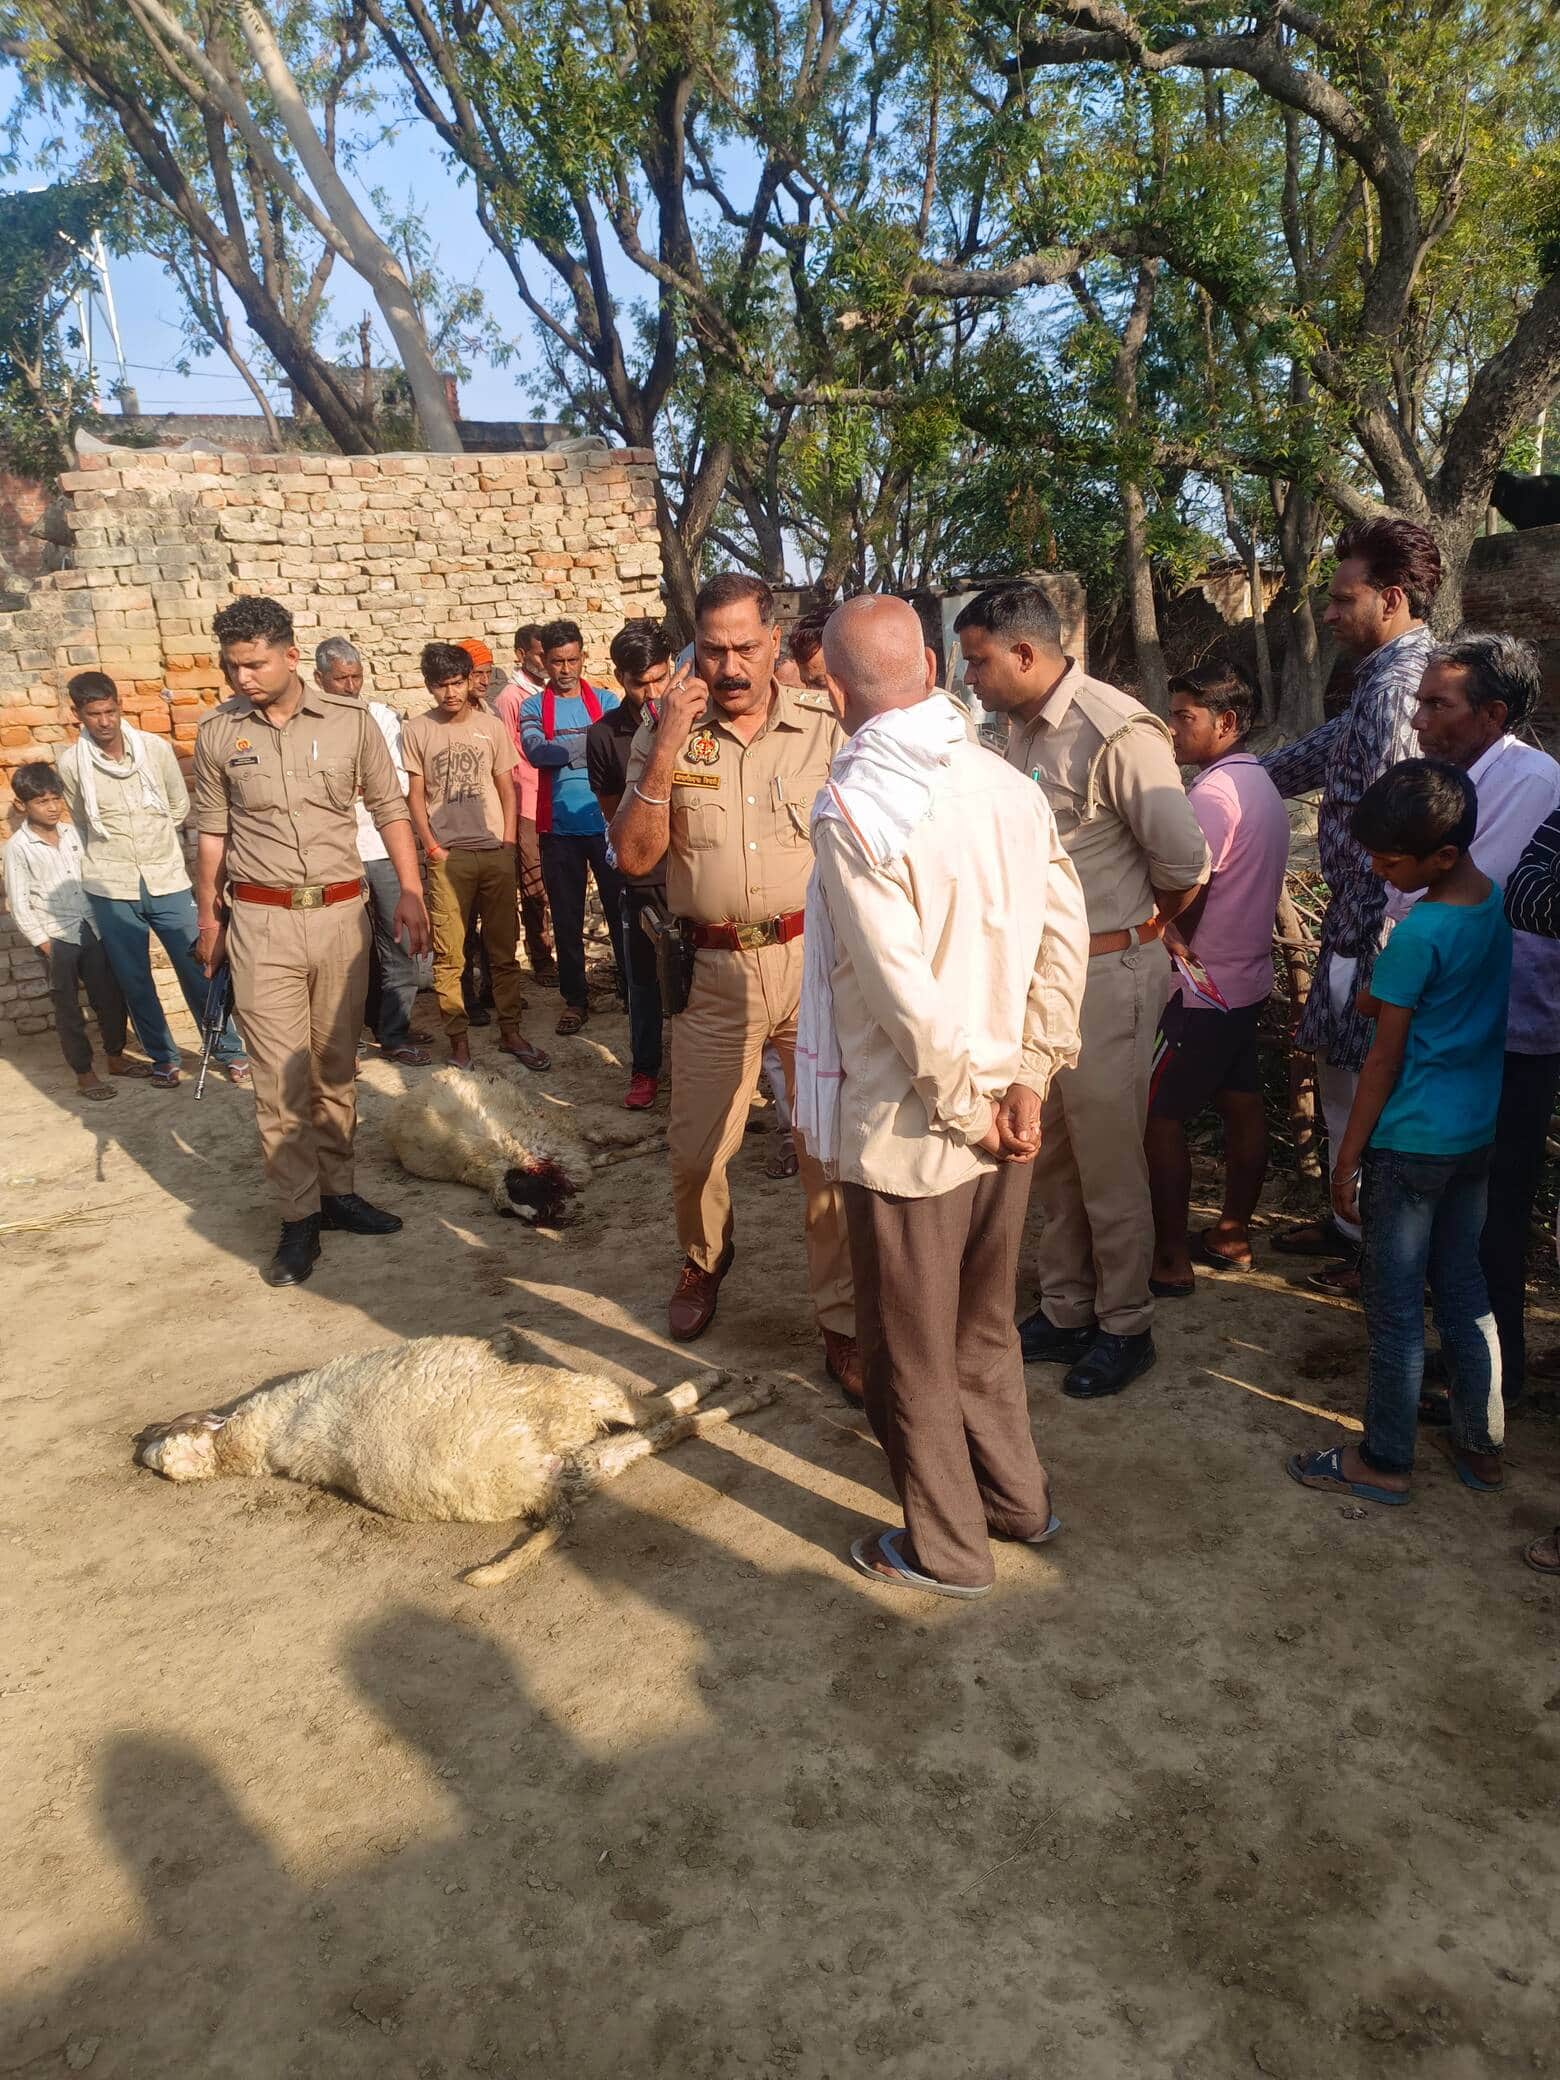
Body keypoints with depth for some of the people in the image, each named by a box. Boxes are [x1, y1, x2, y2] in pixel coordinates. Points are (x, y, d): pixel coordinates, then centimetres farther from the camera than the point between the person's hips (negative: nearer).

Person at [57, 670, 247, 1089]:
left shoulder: (156, 748, -5)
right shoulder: (70, 763, -5)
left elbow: (180, 806, 9)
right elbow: (80, 825, 10)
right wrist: (108, 856, 14)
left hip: (168, 880, 0)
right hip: (111, 889, 0)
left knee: (197, 971, 3)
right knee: (134, 981, 8)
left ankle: (228, 1050, 15)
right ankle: (163, 1057, 23)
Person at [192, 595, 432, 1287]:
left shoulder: (350, 720, -1)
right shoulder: (217, 733, 1)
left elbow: (389, 809, 4)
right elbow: (211, 833, 9)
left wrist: (411, 892, -5)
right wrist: (208, 922, 12)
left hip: (341, 914, 1)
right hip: (260, 923, 0)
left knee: (335, 1068, 11)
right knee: (280, 1076, -1)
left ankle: (336, 1191, 25)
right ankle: (300, 1217, 9)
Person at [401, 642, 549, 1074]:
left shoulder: (492, 726, 8)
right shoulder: (417, 731, 3)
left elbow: (507, 789, 11)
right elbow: (415, 796, 4)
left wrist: (508, 843, 2)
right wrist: (433, 848, -4)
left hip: (495, 853, 2)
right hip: (447, 856, -2)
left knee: (504, 947, 6)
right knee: (448, 953, -1)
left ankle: (511, 1031, 15)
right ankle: (458, 1038, 7)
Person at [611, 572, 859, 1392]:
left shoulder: (828, 725, -2)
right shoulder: (665, 731, 2)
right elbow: (634, 856, -4)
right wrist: (667, 750, -15)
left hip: (815, 960, -1)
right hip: (714, 970, 2)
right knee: (695, 1147, 10)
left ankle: (843, 1321, 16)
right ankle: (702, 1262, 42)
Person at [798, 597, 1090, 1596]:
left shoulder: (852, 807, -20)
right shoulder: (1008, 782, -2)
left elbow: (904, 990, -24)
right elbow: (1065, 937, -3)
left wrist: (968, 1105, -11)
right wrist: (1025, 1083, -1)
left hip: (910, 1128, -6)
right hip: (1005, 1113, 6)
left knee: (912, 1353, 14)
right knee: (985, 1324, 26)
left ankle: (947, 1547, 31)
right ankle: (1018, 1497, 43)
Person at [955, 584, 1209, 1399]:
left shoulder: (1116, 733, -19)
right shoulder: (1021, 726, 7)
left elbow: (1185, 862, -18)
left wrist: (1143, 925, -2)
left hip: (1107, 972, -8)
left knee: (1108, 1163, 6)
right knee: (1053, 1155, 17)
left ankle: (1124, 1327, 25)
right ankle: (1065, 1311, 34)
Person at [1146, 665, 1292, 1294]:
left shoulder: (1212, 793, -19)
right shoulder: (1259, 784, 12)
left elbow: (1185, 903, -20)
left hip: (1199, 989, -10)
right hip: (1246, 977, 10)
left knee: (1158, 1117, -3)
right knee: (1242, 1105, 15)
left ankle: (1170, 1261, 2)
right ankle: (1231, 1236, 26)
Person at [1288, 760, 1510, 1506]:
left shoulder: (1417, 934, -21)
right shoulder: (1496, 904, 3)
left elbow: (1385, 1060, -16)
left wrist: (1347, 1157, -10)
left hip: (1411, 1141, -8)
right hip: (1478, 1133, 8)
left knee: (1395, 1304, 4)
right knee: (1463, 1288, 19)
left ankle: (1384, 1462, 17)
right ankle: (1480, 1445, 30)